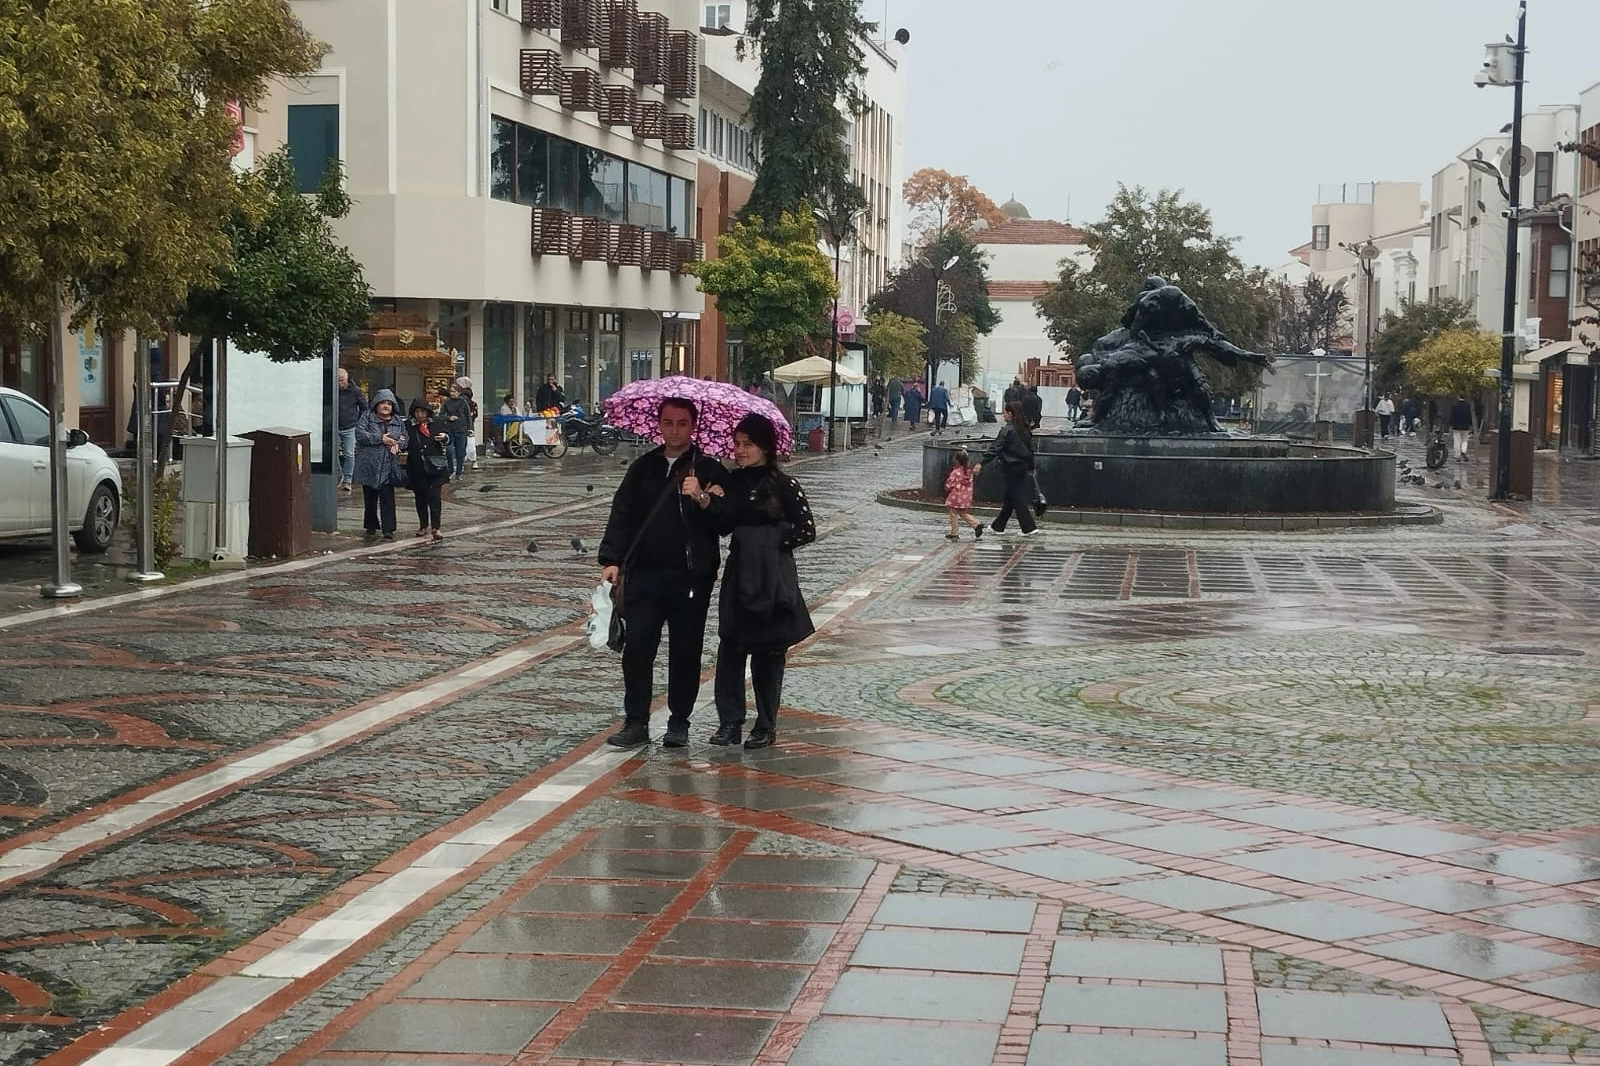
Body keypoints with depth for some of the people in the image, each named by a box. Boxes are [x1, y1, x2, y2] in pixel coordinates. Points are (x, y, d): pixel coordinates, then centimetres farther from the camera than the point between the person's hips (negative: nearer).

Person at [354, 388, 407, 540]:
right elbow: (360, 434, -13)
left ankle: (388, 529, -4)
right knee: (370, 498, 10)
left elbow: (404, 438, 15)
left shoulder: (398, 421, 11)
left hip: (388, 467, 1)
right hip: (369, 466, -1)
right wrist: (381, 439, -17)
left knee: (387, 499, -5)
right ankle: (371, 525, 24)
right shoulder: (367, 418, 0)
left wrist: (397, 445, -8)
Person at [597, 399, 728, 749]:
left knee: (685, 652, 6)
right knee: (637, 648, -2)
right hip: (644, 574, 2)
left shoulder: (709, 470, 0)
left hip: (691, 578, -2)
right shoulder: (644, 467, 9)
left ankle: (679, 723, 18)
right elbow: (622, 513, 8)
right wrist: (611, 560, -2)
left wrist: (702, 499, -23)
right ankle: (636, 723, 5)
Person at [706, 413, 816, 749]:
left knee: (768, 652, 3)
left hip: (772, 578, -4)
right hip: (738, 574, 4)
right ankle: (730, 721, 5)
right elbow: (723, 526, 2)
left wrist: (774, 538, -10)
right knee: (730, 646, -1)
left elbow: (807, 530, -5)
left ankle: (766, 726, 12)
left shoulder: (784, 485, -5)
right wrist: (706, 503, -13)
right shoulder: (733, 482, 7)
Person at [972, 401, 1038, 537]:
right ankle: (998, 525, 25)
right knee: (1009, 497, 15)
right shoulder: (1024, 430, 8)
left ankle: (1029, 527, -8)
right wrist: (1030, 468, 25)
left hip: (1011, 467, -8)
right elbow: (1030, 450, 15)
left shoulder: (1007, 430, -15)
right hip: (1023, 466, 8)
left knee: (1016, 498, -3)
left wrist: (981, 463, -23)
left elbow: (995, 448, -21)